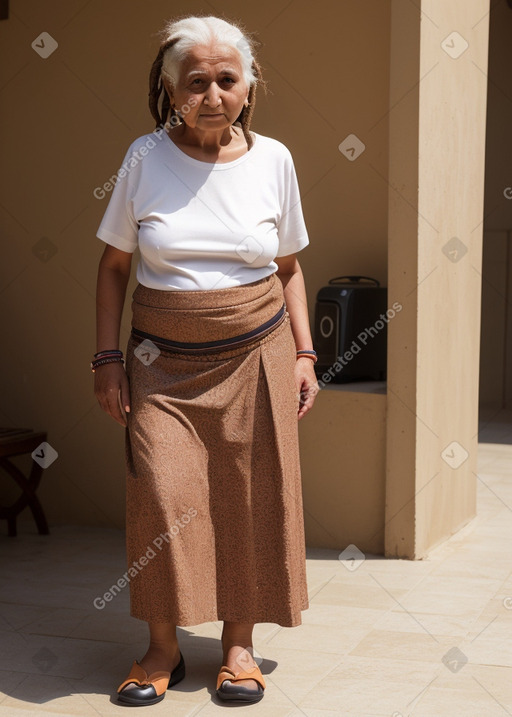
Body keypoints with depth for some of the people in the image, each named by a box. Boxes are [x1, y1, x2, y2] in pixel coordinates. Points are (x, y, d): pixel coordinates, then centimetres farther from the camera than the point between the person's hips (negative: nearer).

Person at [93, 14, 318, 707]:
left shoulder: (273, 159, 2)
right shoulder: (145, 157, -2)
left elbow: (289, 268, 10)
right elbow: (113, 265, 4)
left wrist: (303, 354, 4)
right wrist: (108, 356, -2)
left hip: (255, 355, 1)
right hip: (163, 361, -1)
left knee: (252, 497, 1)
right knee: (162, 495, -9)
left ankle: (239, 642, 18)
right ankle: (163, 646, 9)